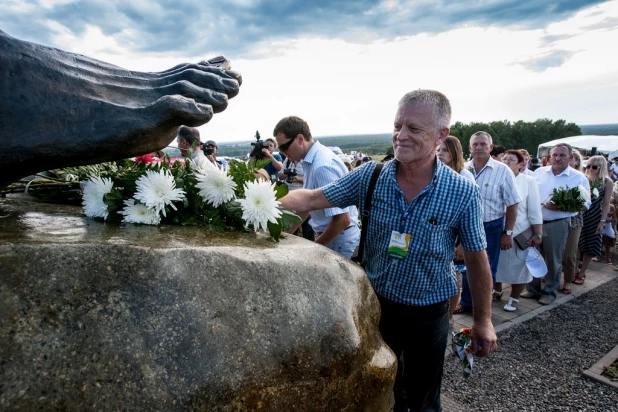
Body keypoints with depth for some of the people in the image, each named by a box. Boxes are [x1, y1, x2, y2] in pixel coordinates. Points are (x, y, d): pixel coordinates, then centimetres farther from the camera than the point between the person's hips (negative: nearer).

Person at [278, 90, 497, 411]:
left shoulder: (463, 193, -15)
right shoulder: (369, 176, -12)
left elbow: (476, 259, -6)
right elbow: (310, 199, -14)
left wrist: (483, 320, 0)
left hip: (428, 314, -1)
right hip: (375, 304, 2)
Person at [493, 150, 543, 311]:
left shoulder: (528, 181, -4)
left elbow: (535, 211, -4)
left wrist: (538, 234, -7)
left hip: (520, 234, -2)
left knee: (518, 267, 8)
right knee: (496, 265, 15)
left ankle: (514, 298, 27)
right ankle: (497, 291, 38)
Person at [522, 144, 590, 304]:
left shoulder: (579, 178, -4)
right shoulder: (539, 172, 6)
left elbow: (585, 204, -7)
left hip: (557, 225, -3)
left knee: (553, 261, 8)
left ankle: (550, 292, 25)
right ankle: (533, 289, 28)